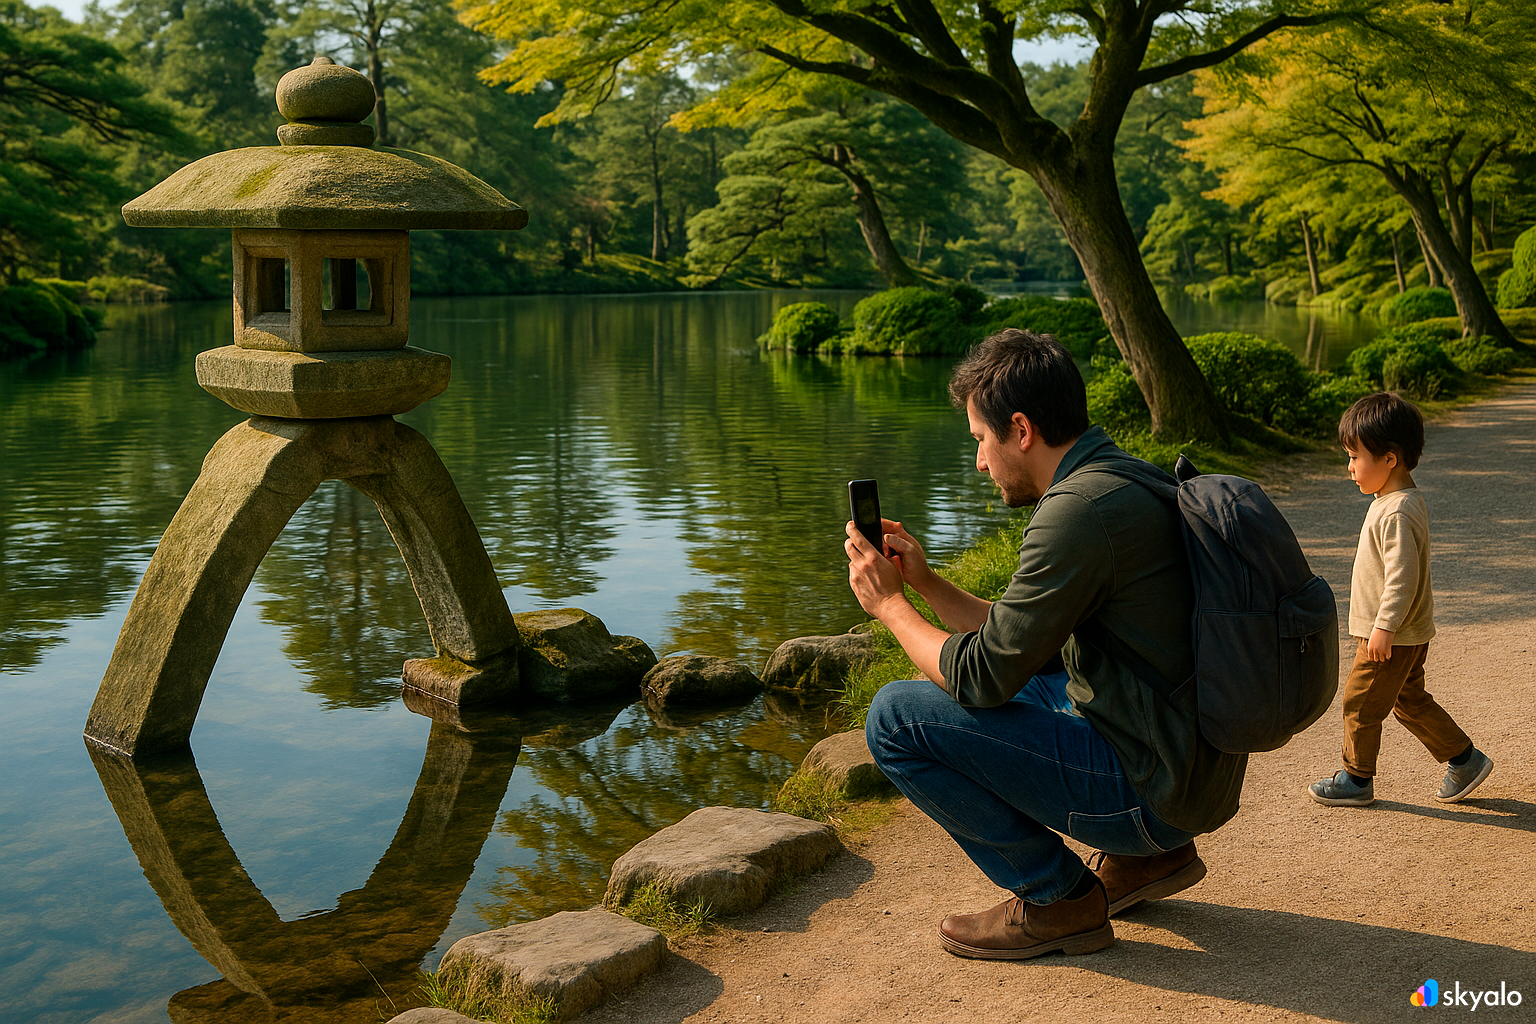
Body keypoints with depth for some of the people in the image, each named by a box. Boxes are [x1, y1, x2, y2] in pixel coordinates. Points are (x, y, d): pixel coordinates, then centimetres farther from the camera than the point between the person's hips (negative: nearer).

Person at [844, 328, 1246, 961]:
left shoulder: (1080, 510, -21)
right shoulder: (1122, 480, 11)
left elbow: (981, 676, -17)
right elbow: (1017, 643, 19)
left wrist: (889, 603, -2)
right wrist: (925, 582, 13)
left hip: (1151, 787, -10)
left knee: (895, 718, -11)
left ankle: (1057, 897, 2)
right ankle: (1148, 855, 19)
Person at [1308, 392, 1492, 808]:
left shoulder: (1396, 513, -25)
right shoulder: (1403, 500, 9)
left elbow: (1403, 576, -28)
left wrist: (1385, 627, -25)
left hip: (1393, 638, -10)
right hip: (1408, 635, 10)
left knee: (1360, 703, 3)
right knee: (1410, 701, 20)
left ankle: (1356, 779, 16)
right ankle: (1465, 758, 27)